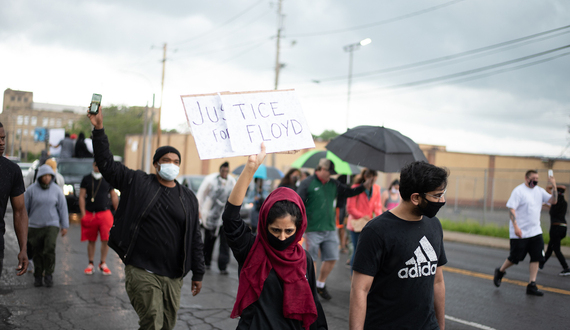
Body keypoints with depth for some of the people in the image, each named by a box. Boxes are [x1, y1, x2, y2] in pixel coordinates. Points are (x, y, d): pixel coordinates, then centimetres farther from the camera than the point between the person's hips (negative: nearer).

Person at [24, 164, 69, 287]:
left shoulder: (57, 190, 2)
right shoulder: (31, 190, -1)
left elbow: (62, 208, 7)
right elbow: (25, 208, 5)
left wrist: (65, 226, 7)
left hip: (52, 225, -1)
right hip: (35, 226, 1)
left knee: (50, 249, -17)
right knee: (37, 253, 5)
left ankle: (49, 275, -2)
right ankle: (38, 277, 20)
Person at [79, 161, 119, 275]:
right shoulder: (86, 179, 7)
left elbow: (114, 197, 13)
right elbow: (82, 197, 6)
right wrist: (83, 214, -2)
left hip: (105, 213, 0)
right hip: (90, 214, 1)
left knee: (106, 239, -7)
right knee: (91, 240, 6)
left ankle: (103, 263, 7)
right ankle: (91, 264, 17)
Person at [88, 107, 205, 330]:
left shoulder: (188, 198, 9)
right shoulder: (137, 183, 2)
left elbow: (195, 239, 11)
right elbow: (107, 164, 0)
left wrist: (198, 274, 10)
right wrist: (98, 129, -9)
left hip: (173, 277, 4)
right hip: (141, 272, -3)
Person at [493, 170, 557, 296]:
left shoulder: (540, 191, 10)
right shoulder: (518, 191, -10)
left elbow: (553, 201, 4)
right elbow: (511, 209, -14)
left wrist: (554, 186, -8)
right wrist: (516, 227, -22)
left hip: (535, 231, 6)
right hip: (520, 233, -6)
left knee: (536, 257, -1)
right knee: (515, 258, 1)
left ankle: (531, 285, 4)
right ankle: (500, 272, 28)